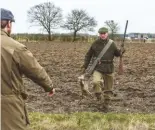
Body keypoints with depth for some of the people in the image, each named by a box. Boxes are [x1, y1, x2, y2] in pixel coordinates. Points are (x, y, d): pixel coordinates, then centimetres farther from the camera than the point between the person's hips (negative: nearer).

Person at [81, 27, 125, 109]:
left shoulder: (111, 44, 3)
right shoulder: (95, 44, -2)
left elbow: (117, 53, 15)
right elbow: (88, 55, 6)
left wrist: (121, 52, -8)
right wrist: (85, 66, 3)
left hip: (109, 69, 2)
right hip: (98, 68, -2)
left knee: (108, 87, 9)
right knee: (96, 81, -29)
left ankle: (106, 103, 27)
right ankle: (98, 96, -3)